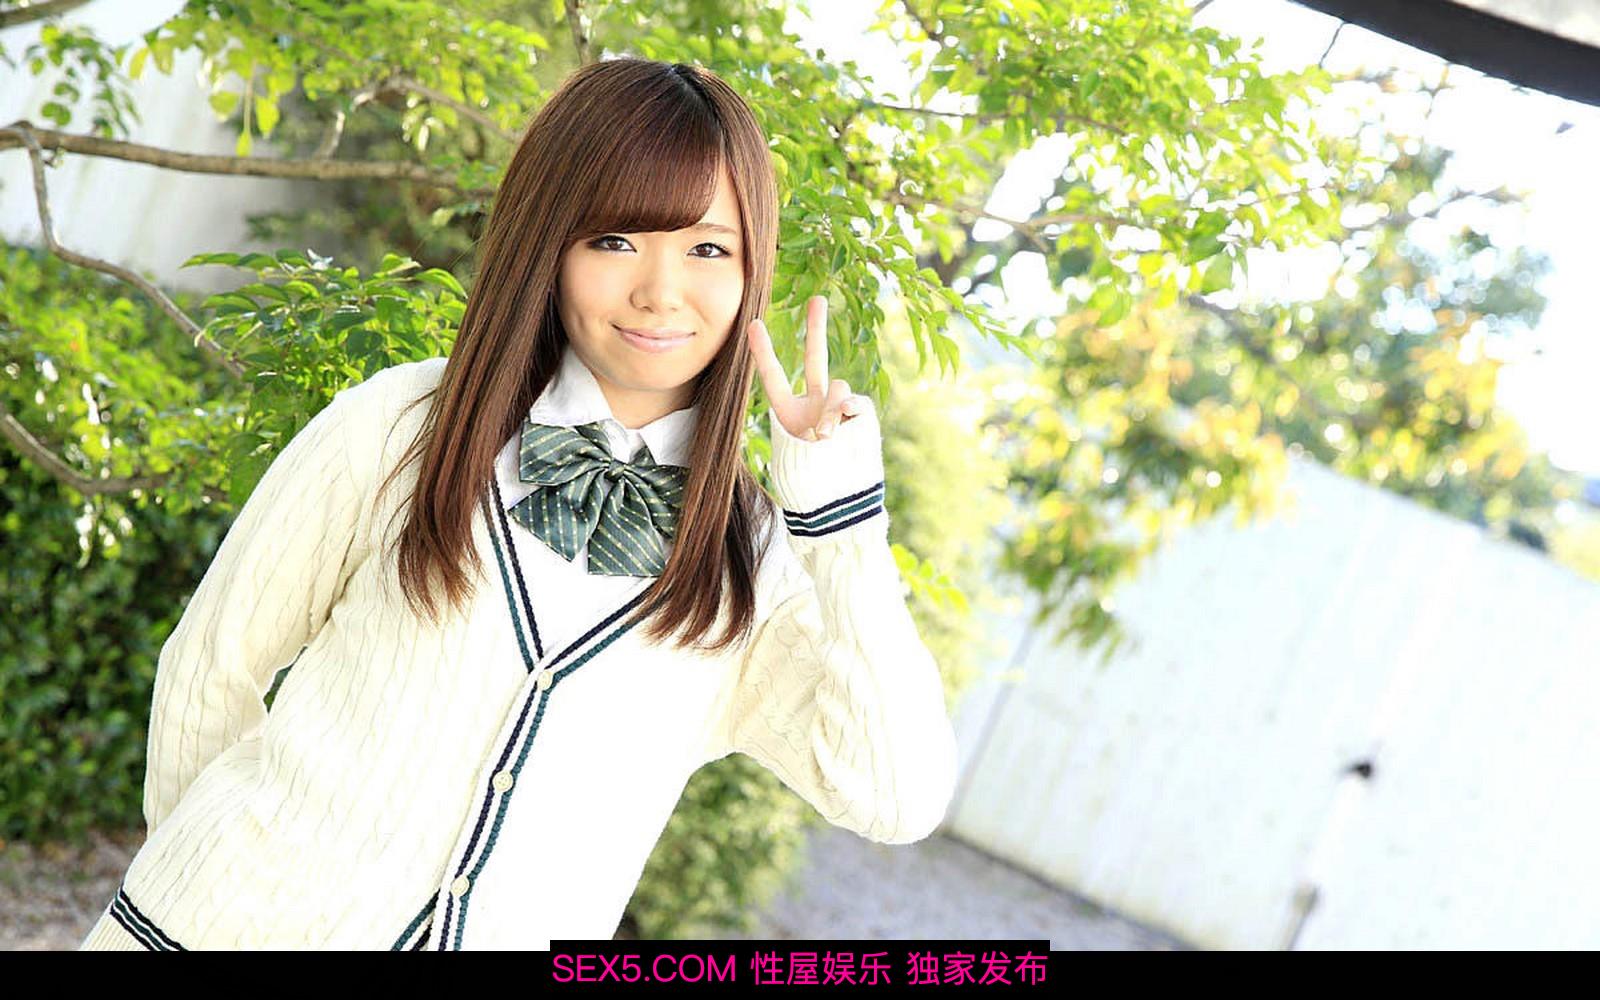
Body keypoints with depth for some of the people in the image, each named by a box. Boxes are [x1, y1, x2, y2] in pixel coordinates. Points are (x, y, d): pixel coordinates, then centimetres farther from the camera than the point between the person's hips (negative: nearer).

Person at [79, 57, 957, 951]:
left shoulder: (757, 562, -4)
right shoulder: (398, 429, -9)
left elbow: (901, 798, -13)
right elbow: (215, 661, 1)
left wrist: (840, 507, -15)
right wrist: (202, 863, 11)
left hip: (525, 933, 2)